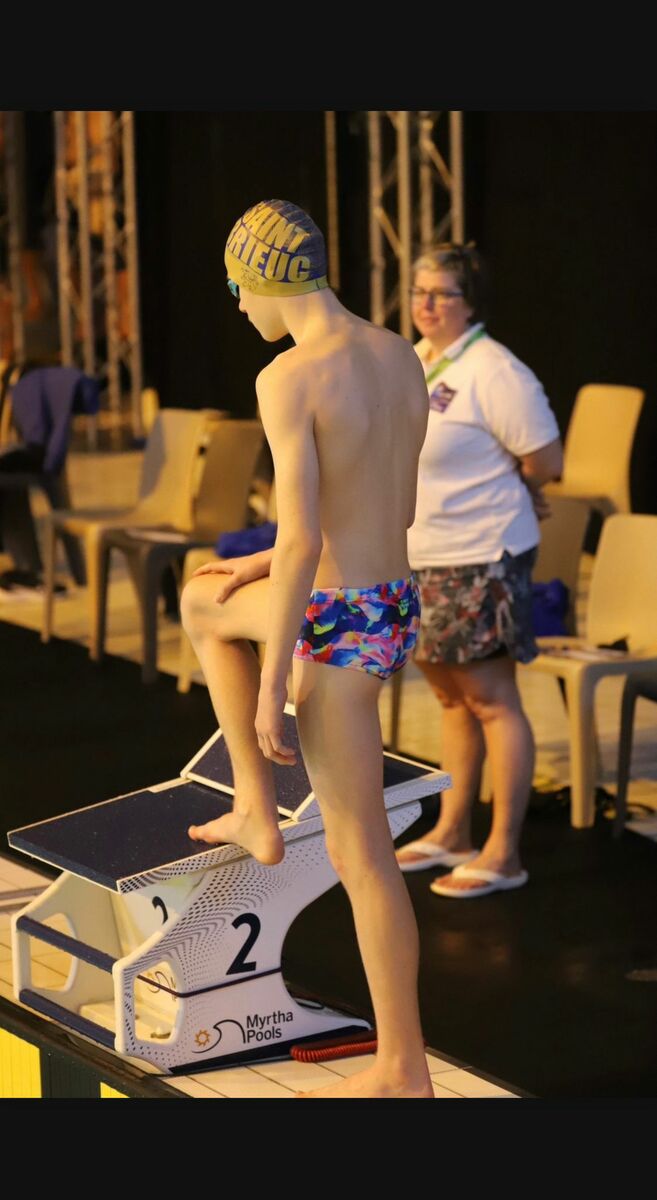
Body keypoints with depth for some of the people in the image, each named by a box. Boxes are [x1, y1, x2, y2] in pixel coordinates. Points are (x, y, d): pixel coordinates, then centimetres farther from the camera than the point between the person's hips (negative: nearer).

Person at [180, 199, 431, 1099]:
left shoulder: (288, 378, -21)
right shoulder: (404, 359, 6)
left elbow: (302, 540, -26)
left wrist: (272, 683, -18)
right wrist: (271, 564, 22)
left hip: (339, 629, -8)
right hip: (393, 611, 8)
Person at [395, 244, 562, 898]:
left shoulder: (493, 372, -16)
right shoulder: (411, 361, 9)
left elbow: (545, 462, -15)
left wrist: (489, 492, 2)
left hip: (479, 559, -9)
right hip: (419, 556, 9)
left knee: (490, 698, -3)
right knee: (451, 695, 17)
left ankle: (504, 854, 3)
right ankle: (450, 834, 28)